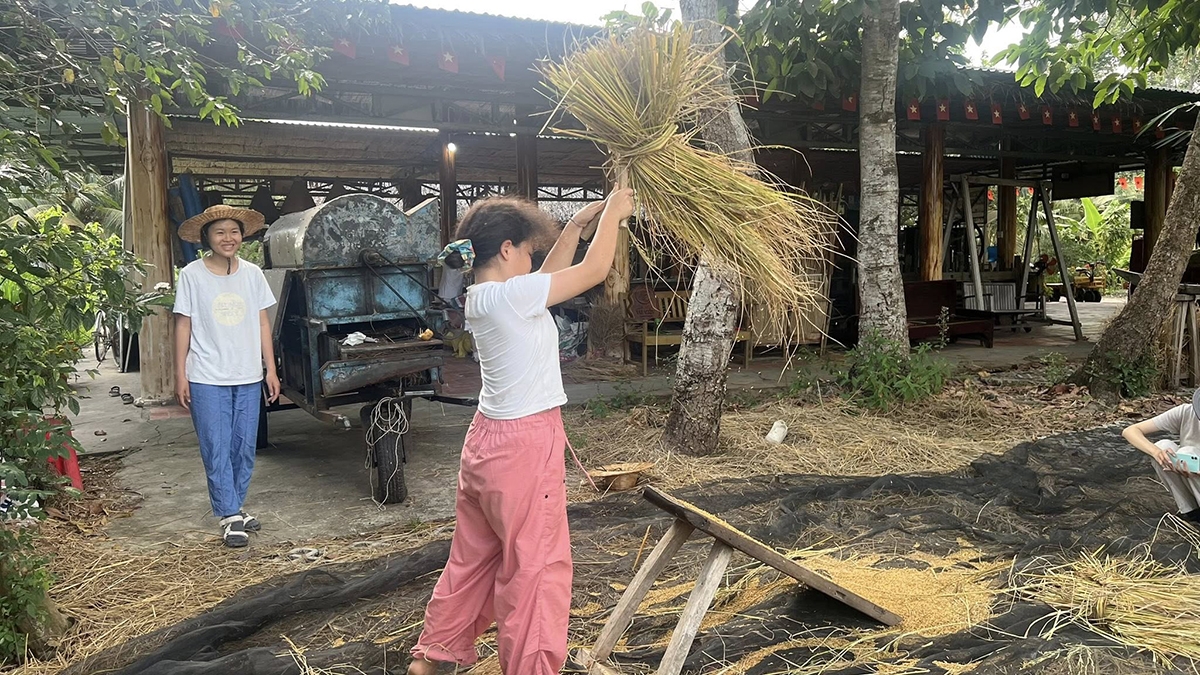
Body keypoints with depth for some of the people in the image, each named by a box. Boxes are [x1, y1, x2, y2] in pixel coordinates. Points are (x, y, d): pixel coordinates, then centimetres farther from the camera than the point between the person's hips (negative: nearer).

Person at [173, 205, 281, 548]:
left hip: (248, 377, 3)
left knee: (244, 447, 9)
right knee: (217, 449, -2)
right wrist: (180, 375, -4)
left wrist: (271, 369, 6)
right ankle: (230, 516, 5)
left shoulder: (252, 273, 5)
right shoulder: (192, 275, -3)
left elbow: (262, 323, 8)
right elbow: (183, 326, -1)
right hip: (207, 378, -3)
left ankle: (235, 507, 24)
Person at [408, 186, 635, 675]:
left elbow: (547, 278, 20)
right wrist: (612, 212, 2)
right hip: (525, 444, -10)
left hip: (487, 439, 10)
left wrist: (578, 223, 18)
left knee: (474, 556, 22)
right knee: (537, 565, 4)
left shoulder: (481, 298, 6)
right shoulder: (510, 295, -20)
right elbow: (595, 270, -13)